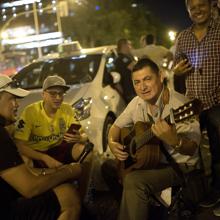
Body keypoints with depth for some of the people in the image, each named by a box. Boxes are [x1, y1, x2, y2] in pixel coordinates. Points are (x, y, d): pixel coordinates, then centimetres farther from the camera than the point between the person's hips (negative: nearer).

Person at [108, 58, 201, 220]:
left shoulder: (179, 105, -24)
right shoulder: (137, 103, 0)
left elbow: (192, 149, -28)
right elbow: (118, 126, 13)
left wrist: (174, 140, -49)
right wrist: (112, 143, -8)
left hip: (178, 165, -8)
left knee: (134, 181, -30)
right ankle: (122, 206, 26)